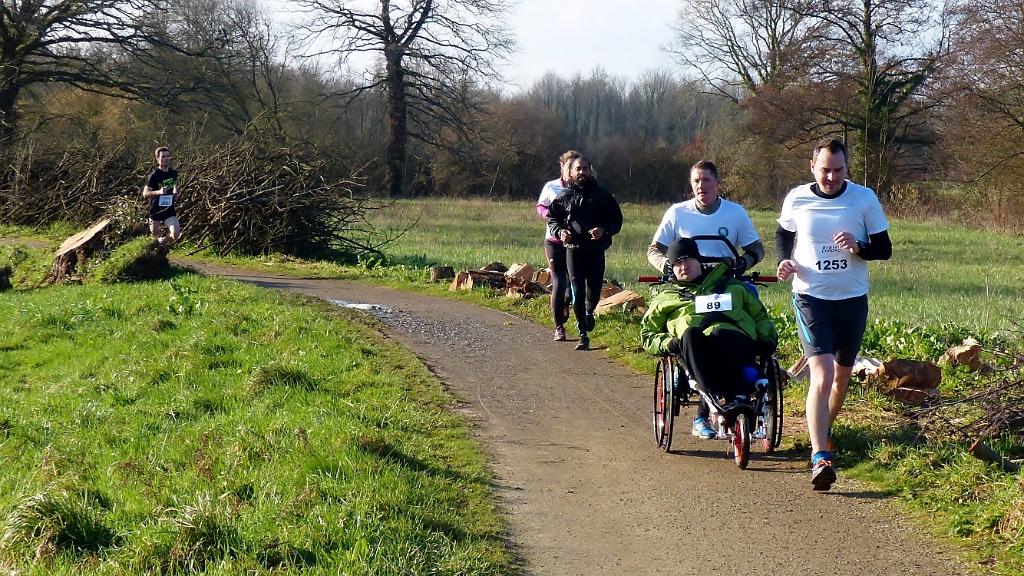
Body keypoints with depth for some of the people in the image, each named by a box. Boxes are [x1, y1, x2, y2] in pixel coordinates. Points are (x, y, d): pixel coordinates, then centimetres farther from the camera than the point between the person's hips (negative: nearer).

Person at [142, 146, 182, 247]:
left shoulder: (173, 173, -1)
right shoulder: (154, 175, -17)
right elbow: (145, 194, -16)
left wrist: (176, 193, 3)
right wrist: (158, 192, -32)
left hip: (169, 209, 3)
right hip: (156, 209, -3)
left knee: (176, 234, -15)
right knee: (155, 236, 12)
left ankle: (163, 241, 19)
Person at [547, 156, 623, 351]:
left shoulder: (603, 196, 6)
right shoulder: (564, 197, 8)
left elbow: (617, 219, 7)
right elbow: (552, 218, 15)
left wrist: (604, 230, -13)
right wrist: (560, 231, -7)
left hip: (596, 250, 0)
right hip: (573, 249, 0)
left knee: (594, 291, 3)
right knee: (577, 291, -8)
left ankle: (589, 312, 40)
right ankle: (583, 335, -2)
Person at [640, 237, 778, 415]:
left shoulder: (731, 286, 35)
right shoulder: (666, 298, 34)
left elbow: (760, 315, 33)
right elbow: (647, 334, 29)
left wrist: (767, 338, 12)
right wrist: (666, 343, 6)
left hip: (736, 343, 0)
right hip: (697, 348, 0)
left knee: (720, 333, -38)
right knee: (690, 333, -38)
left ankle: (739, 398, -46)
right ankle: (712, 396, -51)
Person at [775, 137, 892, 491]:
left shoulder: (864, 199, -5)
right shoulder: (797, 199, -3)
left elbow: (884, 248, -1)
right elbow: (783, 235, 15)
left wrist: (859, 247, -22)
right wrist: (784, 261, -5)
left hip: (853, 299, 2)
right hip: (811, 298, -2)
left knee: (842, 374, 19)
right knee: (822, 375, -18)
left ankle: (824, 427, 47)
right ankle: (820, 457, -22)